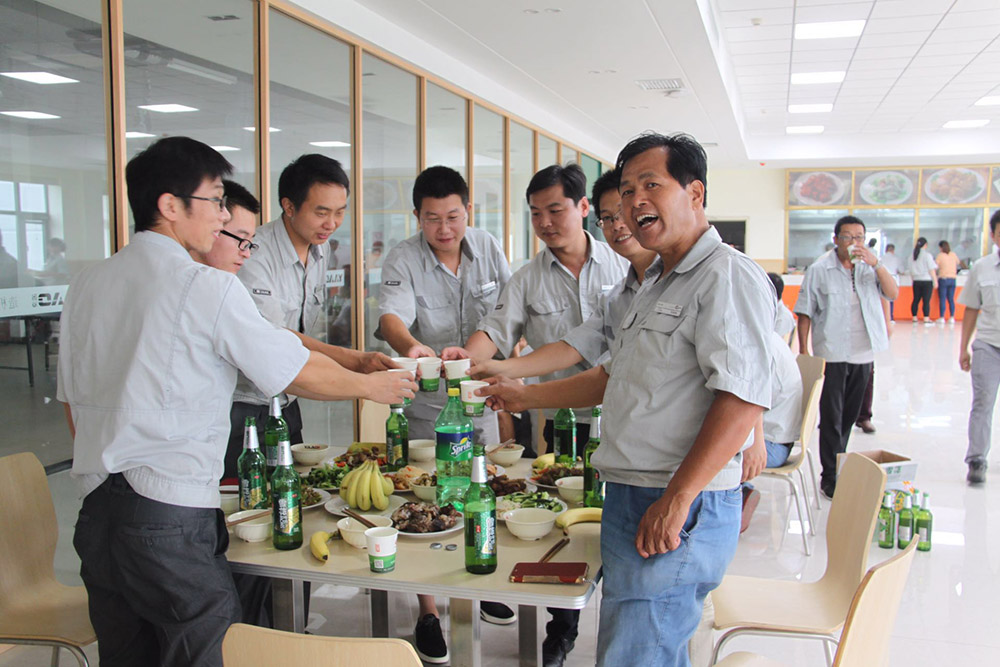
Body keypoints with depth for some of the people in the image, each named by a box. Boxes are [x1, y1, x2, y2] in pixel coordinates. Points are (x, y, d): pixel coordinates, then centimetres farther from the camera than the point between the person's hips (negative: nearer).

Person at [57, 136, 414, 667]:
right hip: (171, 516, -7)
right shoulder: (209, 288, -11)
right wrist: (369, 385, 13)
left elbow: (72, 402, 17)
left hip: (95, 510, 8)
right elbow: (298, 374, -4)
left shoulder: (86, 285, 10)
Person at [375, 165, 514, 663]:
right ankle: (427, 612, 17)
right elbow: (392, 313, -31)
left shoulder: (488, 247, -1)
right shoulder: (402, 260, -14)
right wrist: (408, 345, -52)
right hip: (426, 403, -4)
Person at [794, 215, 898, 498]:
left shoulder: (870, 266, 6)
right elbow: (805, 313, -4)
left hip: (863, 354, 4)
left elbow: (892, 294, -6)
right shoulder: (819, 269, -5)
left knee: (849, 416, 15)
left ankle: (839, 466, 29)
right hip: (831, 354, -4)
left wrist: (876, 264, -19)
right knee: (831, 418, 0)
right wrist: (804, 352, -8)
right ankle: (831, 477, 7)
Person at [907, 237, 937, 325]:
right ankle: (926, 319, -7)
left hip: (916, 281, 5)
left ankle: (914, 318, 14)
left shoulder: (911, 256, 5)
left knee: (916, 300, 10)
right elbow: (931, 269, -9)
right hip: (927, 281, -5)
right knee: (926, 301, -5)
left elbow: (910, 270, 11)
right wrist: (935, 280, -3)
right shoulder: (927, 255, -10)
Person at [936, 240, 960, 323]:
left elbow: (935, 266, -8)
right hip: (952, 279, 4)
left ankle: (942, 318, -2)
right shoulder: (954, 255, 5)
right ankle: (952, 317, 9)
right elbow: (959, 263, 22)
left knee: (942, 299, -1)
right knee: (951, 299, 9)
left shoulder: (940, 255, -7)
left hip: (943, 278, -4)